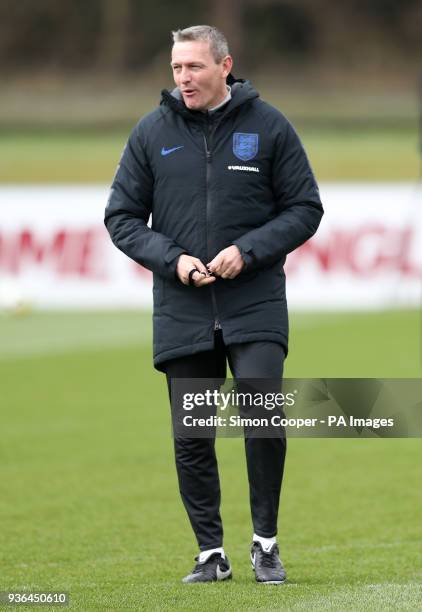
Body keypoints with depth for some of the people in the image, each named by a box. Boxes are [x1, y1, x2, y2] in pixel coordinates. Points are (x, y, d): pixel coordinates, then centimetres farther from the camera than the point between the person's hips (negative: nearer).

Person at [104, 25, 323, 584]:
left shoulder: (268, 127, 1)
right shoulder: (152, 133, 4)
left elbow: (305, 208, 4)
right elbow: (122, 217, 8)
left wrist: (248, 250, -12)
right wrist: (171, 259, -9)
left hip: (255, 306, -2)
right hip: (180, 311, 2)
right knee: (192, 439, 4)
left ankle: (266, 541, 2)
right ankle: (211, 553, 15)